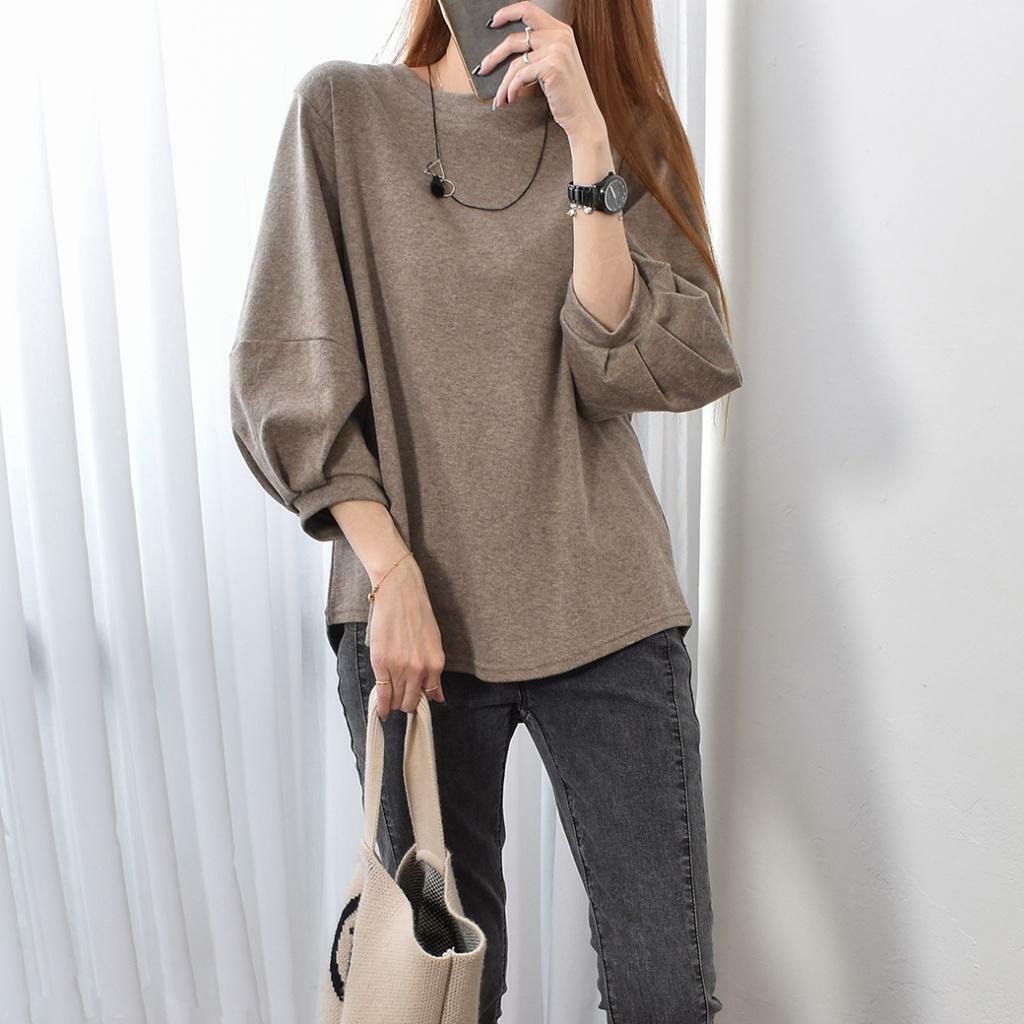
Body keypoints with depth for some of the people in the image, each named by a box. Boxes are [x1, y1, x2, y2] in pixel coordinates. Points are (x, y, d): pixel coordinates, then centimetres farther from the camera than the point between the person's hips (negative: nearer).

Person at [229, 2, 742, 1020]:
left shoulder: (627, 137, 8)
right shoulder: (342, 110, 4)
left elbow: (633, 371, -7)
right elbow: (285, 369, -2)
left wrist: (587, 137, -13)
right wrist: (392, 569, -12)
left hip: (602, 616, 1)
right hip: (410, 612, 0)